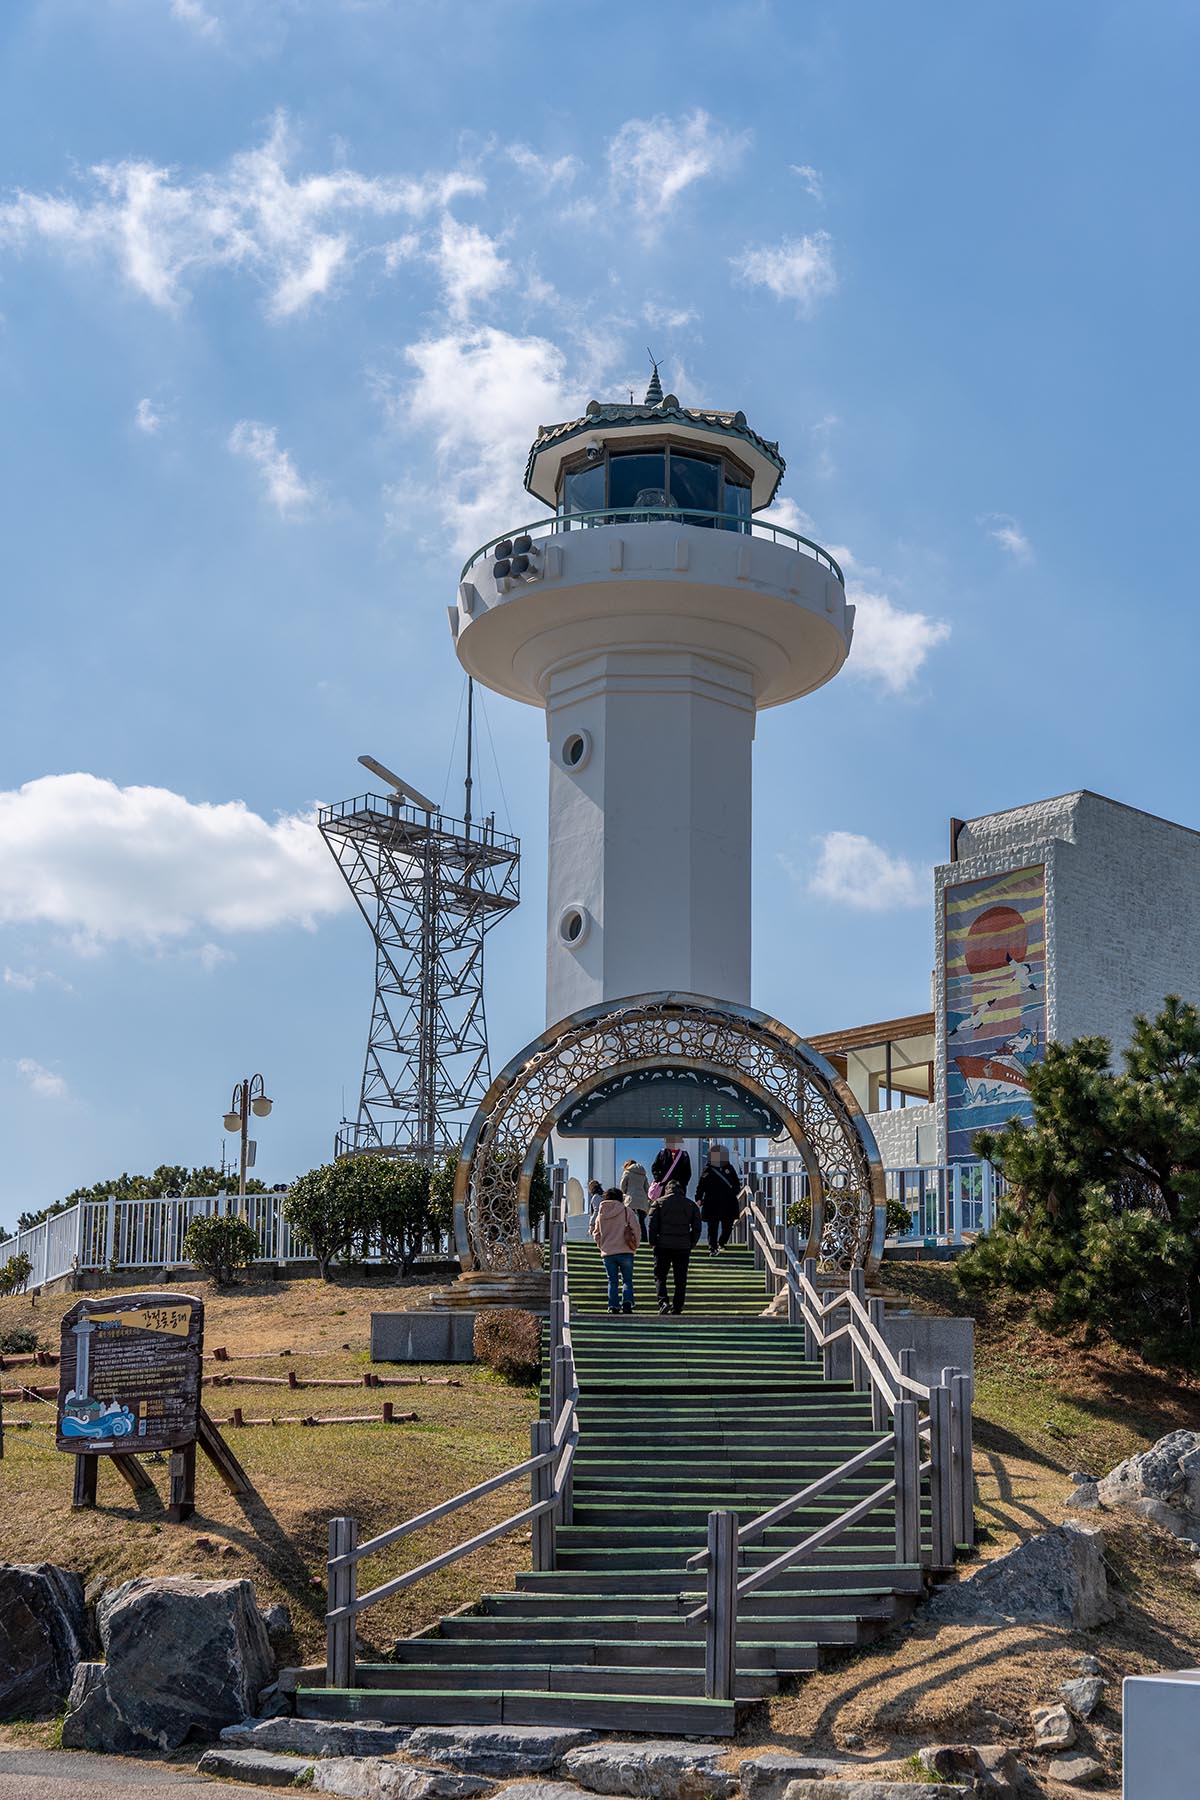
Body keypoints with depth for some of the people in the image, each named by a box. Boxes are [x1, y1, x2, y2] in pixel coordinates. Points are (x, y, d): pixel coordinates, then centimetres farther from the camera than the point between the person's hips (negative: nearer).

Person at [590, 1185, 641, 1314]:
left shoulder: (600, 1214, 10)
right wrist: (634, 1245, 8)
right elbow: (636, 1229, -4)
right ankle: (627, 1301, -16)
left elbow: (596, 1233, 15)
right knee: (627, 1280, 5)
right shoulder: (626, 1210, -1)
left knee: (612, 1281, 9)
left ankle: (613, 1306, -2)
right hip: (625, 1251, -2)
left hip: (608, 1253, 2)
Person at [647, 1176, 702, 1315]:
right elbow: (697, 1227, 5)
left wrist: (653, 1242, 5)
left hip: (663, 1245, -1)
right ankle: (677, 1307, 7)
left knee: (660, 1276, 6)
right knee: (680, 1280, 8)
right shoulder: (691, 1205, 8)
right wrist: (692, 1244, 13)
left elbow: (653, 1224, -4)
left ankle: (663, 1302, -14)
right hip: (683, 1247, 1)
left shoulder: (659, 1203, 3)